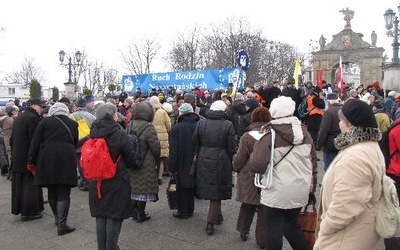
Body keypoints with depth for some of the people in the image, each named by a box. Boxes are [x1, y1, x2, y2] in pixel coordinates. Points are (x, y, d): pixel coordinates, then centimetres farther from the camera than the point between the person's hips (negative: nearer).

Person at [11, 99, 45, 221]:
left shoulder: (18, 118, 14)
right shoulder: (33, 118, -17)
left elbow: (13, 139, 19)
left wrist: (15, 153, 23)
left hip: (18, 157, 9)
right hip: (29, 157, -9)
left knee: (19, 184, 16)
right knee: (31, 184, -1)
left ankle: (18, 208, 27)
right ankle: (29, 212, 5)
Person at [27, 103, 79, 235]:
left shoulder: (45, 121, 5)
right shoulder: (72, 123, 8)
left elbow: (35, 142, 2)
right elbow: (75, 142, 15)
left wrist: (31, 160, 7)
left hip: (47, 159, 1)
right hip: (66, 159, -1)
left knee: (52, 192, 17)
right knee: (63, 193, 1)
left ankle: (58, 218, 29)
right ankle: (62, 224, -3)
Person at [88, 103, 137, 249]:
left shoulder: (93, 134, 0)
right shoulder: (119, 134, -16)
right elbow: (131, 158, -10)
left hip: (97, 181, 6)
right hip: (117, 181, -5)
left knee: (100, 216, 15)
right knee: (114, 217, 5)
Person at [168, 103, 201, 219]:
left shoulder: (176, 128, -14)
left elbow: (173, 150, -15)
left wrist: (172, 167, -10)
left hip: (182, 164, -4)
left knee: (183, 188, 6)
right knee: (191, 186, 16)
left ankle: (183, 211, 13)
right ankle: (190, 210, 27)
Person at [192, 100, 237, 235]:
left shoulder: (201, 123, -2)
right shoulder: (228, 125, -9)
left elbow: (194, 142, 2)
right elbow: (232, 148, -7)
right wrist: (230, 162, 7)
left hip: (204, 162, 3)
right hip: (221, 162, -3)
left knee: (209, 188, 19)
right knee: (217, 190, 8)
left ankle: (217, 215, 34)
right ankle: (211, 222, 9)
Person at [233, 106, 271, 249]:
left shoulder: (247, 136, -11)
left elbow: (239, 160, -7)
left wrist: (236, 168, 13)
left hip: (249, 179, 0)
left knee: (247, 205, 20)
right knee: (264, 209, 10)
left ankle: (243, 231, 34)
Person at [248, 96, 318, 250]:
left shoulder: (270, 135, -14)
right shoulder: (304, 132, 2)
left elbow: (257, 166, -21)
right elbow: (313, 164, 8)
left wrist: (252, 159, 1)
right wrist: (311, 189, 18)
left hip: (277, 193, -5)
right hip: (300, 192, 6)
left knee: (274, 231, 10)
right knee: (291, 224, 26)